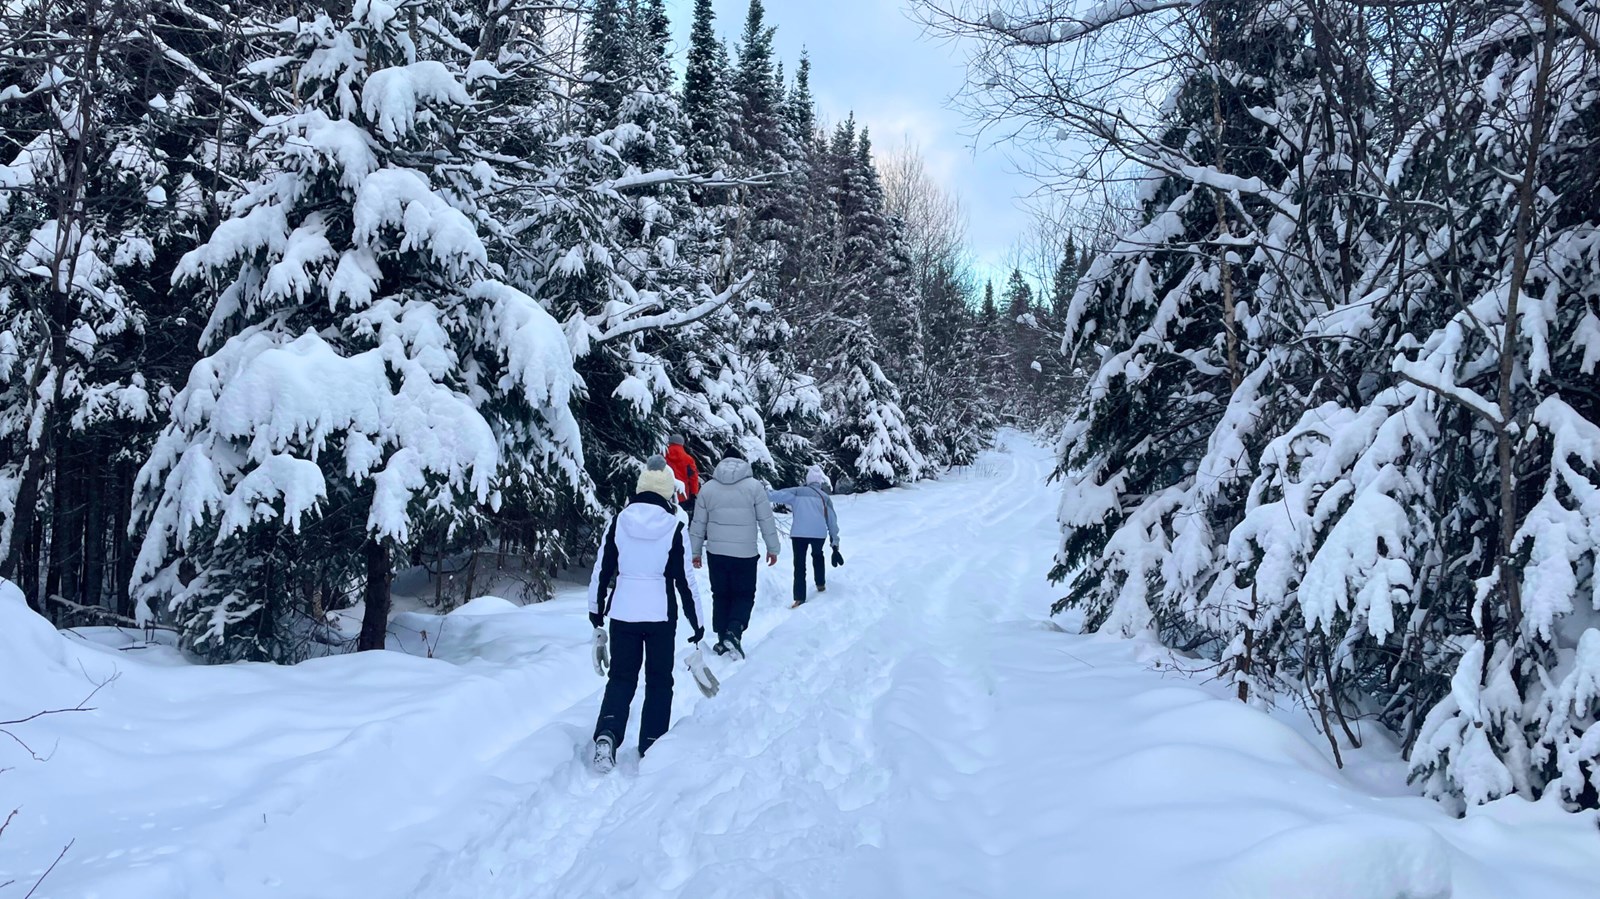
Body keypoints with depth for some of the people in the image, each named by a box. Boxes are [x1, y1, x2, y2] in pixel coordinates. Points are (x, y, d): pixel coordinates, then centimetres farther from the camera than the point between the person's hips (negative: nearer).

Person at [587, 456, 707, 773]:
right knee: (659, 681, 15)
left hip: (622, 613, 2)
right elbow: (685, 580, -7)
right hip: (660, 615, -2)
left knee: (621, 678, 13)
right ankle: (651, 744, 14)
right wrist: (697, 623, 3)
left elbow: (601, 571, 2)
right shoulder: (674, 527, -9)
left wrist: (596, 615, 14)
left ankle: (607, 734, -8)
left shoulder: (619, 522, -2)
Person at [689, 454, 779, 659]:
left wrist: (695, 551, 17)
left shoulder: (707, 488, 4)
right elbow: (766, 520, -1)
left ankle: (722, 640, 13)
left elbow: (698, 524, 8)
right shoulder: (754, 486, -3)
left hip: (716, 552, 2)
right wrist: (773, 548, 9)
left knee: (720, 595, 14)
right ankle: (734, 632, -13)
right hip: (745, 553, -2)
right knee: (744, 595, 8)